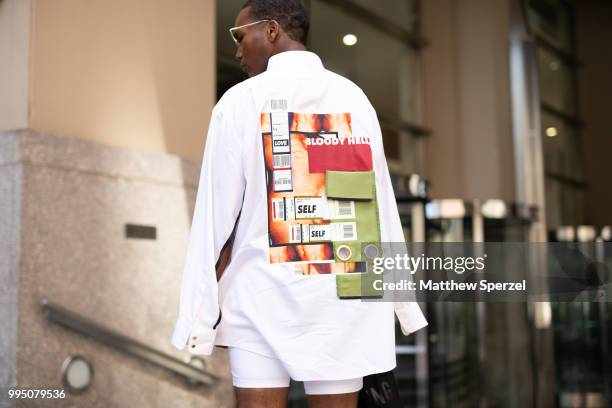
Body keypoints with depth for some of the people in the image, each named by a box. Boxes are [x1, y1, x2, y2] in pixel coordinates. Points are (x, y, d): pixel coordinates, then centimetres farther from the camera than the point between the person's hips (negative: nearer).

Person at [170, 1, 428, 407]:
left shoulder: (242, 100, -2)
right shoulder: (355, 98, 7)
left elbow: (216, 212, -4)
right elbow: (382, 206, 6)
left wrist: (197, 315, -1)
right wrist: (404, 303, 12)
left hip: (265, 296, -3)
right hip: (344, 298, 3)